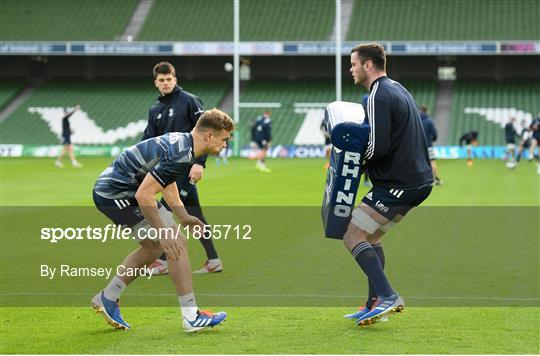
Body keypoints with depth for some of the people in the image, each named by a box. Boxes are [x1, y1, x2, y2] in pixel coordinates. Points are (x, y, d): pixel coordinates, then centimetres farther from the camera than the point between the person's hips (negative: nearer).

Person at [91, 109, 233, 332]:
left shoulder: (180, 141, 10)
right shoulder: (181, 155, -23)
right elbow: (143, 195, -27)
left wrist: (184, 217, 19)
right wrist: (163, 233, -22)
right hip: (119, 194, -10)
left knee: (154, 247, 22)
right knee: (176, 244, -8)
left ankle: (107, 299, 28)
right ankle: (192, 317, -5)